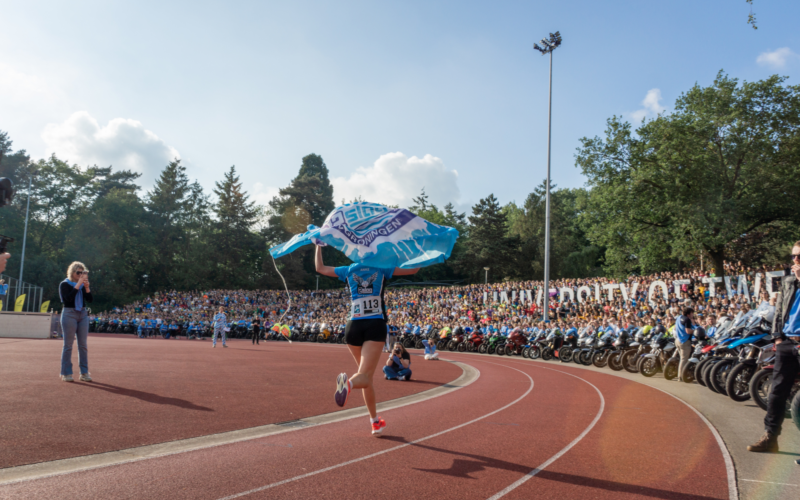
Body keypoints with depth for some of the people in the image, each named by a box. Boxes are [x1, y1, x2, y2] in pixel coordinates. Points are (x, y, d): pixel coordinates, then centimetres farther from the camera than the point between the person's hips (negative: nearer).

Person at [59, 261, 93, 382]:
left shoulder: (84, 285, 12)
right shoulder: (64, 284, -2)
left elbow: (89, 299, 2)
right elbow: (68, 298, -18)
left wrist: (87, 287, -12)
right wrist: (78, 284, -19)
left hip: (83, 314, 5)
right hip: (69, 314, -5)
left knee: (83, 345, 4)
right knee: (68, 344, -2)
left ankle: (84, 372, 7)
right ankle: (66, 373, 3)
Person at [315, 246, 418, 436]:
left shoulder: (348, 270, 13)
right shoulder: (382, 268, 8)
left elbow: (320, 267, 25)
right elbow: (413, 269, 11)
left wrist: (319, 245, 34)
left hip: (354, 326, 3)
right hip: (376, 326, -3)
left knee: (367, 376, 18)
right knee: (364, 376, -11)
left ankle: (375, 421, 22)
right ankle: (349, 383, -47)